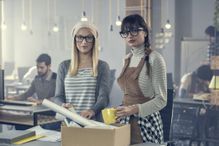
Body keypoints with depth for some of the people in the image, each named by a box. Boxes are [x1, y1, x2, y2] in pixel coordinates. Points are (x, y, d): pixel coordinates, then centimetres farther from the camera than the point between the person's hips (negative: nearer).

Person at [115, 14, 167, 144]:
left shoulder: (154, 59, -12)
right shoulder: (128, 59, 10)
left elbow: (161, 100, -15)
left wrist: (135, 109, -24)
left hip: (146, 122, -6)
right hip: (126, 121, 6)